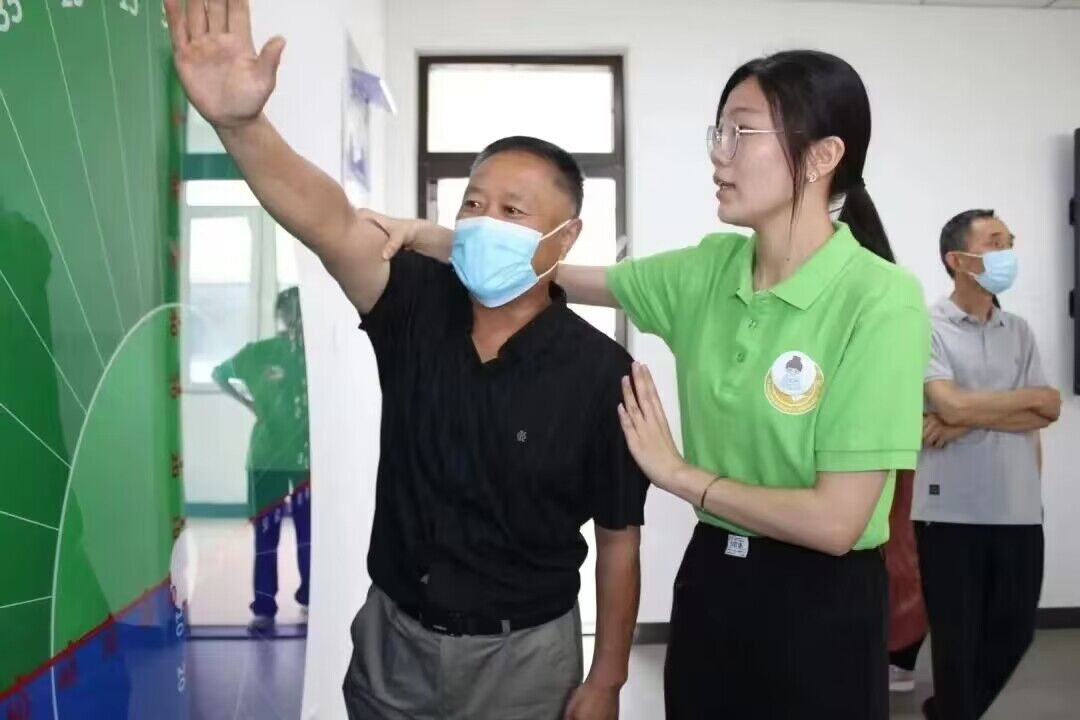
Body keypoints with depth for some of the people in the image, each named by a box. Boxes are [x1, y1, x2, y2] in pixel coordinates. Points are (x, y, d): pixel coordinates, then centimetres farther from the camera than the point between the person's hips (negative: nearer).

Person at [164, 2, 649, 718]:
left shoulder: (601, 372, -15)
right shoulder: (417, 306, -9)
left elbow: (619, 539, -9)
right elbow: (324, 221, -27)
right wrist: (239, 121, -43)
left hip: (524, 654, -2)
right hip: (394, 637, 3)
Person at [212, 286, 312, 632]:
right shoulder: (259, 353, -2)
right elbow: (218, 374, 13)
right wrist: (247, 402, 3)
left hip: (309, 455, 1)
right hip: (267, 455, -1)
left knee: (309, 530, 10)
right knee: (266, 533, 2)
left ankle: (309, 597, 26)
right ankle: (263, 608, 10)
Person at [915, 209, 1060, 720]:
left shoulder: (1020, 331, 10)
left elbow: (1046, 414, 1)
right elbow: (950, 406, -18)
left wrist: (970, 420, -14)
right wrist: (1029, 399, -5)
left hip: (1019, 509, 6)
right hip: (951, 510, -5)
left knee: (1014, 631, 16)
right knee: (956, 638, 6)